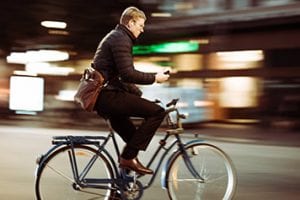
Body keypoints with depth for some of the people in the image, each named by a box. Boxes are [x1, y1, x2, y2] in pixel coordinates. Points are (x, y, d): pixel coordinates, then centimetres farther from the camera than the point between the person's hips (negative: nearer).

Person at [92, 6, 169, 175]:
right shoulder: (121, 39, -10)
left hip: (103, 97, 11)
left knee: (131, 135, 24)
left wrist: (138, 93, 23)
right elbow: (127, 74, -21)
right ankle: (129, 157, -13)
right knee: (158, 112, -15)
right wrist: (154, 78, -11)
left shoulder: (114, 37, 24)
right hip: (108, 96, -11)